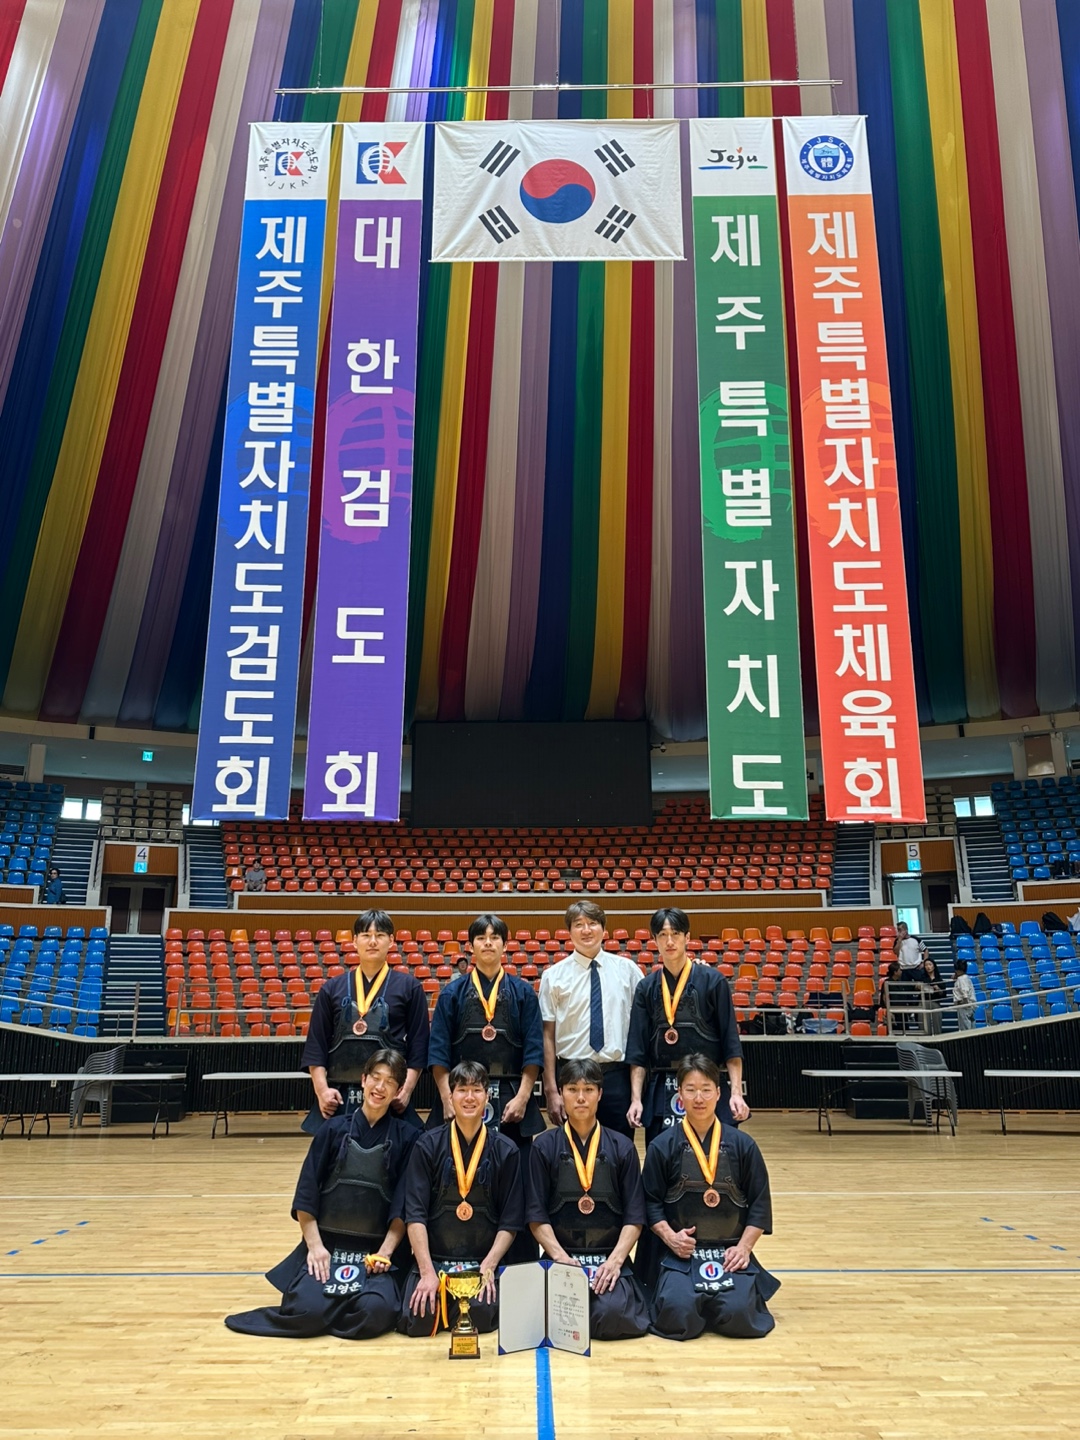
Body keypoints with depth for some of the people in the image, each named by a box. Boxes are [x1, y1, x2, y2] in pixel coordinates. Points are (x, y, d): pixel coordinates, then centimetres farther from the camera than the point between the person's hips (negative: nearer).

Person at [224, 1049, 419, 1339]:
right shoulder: (335, 1130, 1)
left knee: (376, 1312, -28)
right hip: (326, 1245, 0)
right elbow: (305, 1197, 2)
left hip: (376, 1250, 0)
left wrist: (384, 1253, -10)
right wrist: (315, 1246, -8)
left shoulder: (406, 1137, 0)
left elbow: (404, 1206, 0)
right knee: (309, 1309, -26)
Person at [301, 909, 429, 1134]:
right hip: (339, 1097, 2)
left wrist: (407, 1088, -7)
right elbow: (316, 1044, 8)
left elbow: (419, 1043, 3)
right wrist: (321, 1089, -3)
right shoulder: (333, 988, 9)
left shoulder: (409, 987, 4)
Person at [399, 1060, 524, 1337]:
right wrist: (427, 1272, -15)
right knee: (417, 1319, -23)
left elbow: (511, 1221, 3)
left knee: (481, 1315, -26)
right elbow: (415, 1213, -6)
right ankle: (435, 1291, 12)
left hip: (483, 1261, 0)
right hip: (432, 1258, 0)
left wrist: (488, 1267, -10)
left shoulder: (505, 1150, 2)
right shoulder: (428, 1146, -1)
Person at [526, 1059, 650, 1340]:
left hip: (610, 1257, 0)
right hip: (560, 1256, 0)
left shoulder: (622, 1147, 6)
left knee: (612, 1315, -27)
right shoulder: (544, 1147, 3)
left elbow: (634, 1216, 4)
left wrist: (615, 1260, -11)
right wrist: (562, 1258, -13)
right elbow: (536, 1215, 0)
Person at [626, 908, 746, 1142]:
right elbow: (638, 1051, 5)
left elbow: (731, 1042, -2)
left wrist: (736, 1092, -9)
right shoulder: (647, 988, 5)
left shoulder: (712, 980, -2)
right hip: (662, 1091, 2)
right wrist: (636, 1098, -3)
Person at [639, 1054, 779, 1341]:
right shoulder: (662, 1146, -2)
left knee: (738, 1314, -23)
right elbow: (651, 1202, 1)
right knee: (678, 1315, -24)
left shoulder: (742, 1145, 1)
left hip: (730, 1251, 1)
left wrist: (744, 1247, -6)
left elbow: (760, 1204, 4)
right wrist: (669, 1236, -14)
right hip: (679, 1252, -1)